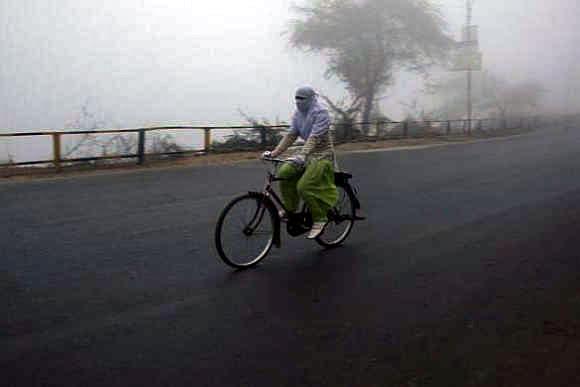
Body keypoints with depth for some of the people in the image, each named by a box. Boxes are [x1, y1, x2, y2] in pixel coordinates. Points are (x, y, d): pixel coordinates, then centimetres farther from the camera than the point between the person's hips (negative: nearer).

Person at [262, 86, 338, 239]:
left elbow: (314, 137, -30)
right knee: (284, 173, -13)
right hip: (308, 153, 8)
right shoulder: (298, 114, 6)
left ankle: (320, 218, -4)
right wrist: (274, 153, -7)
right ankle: (290, 209, 4)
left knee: (304, 187, -23)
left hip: (322, 156, -7)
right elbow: (291, 135, 3)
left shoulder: (321, 113, -18)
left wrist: (301, 156, -42)